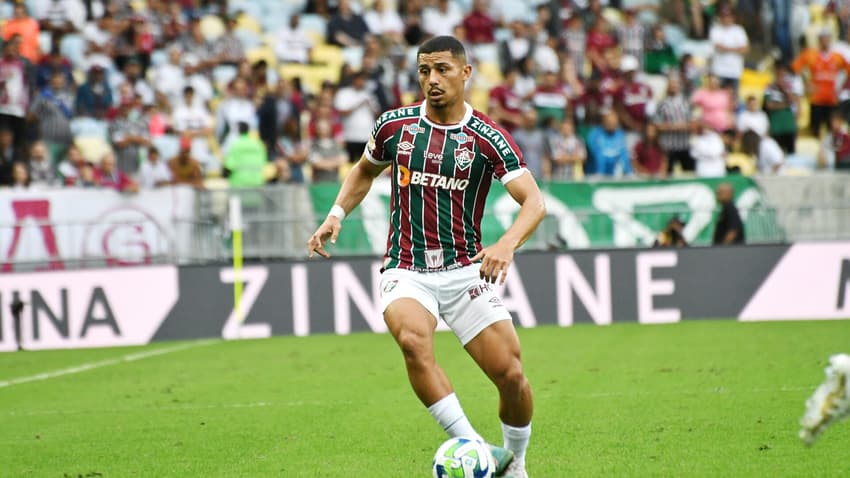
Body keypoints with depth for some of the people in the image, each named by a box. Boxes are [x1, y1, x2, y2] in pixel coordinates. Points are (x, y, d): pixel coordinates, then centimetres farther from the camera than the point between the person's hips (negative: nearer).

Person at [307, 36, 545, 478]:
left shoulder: (487, 138, -4)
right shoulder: (395, 125, 4)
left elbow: (534, 201, -14)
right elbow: (365, 171, 25)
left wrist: (506, 245, -32)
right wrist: (336, 215, 10)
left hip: (465, 270, 0)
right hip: (406, 271, 0)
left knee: (510, 374, -9)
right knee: (414, 340, -33)